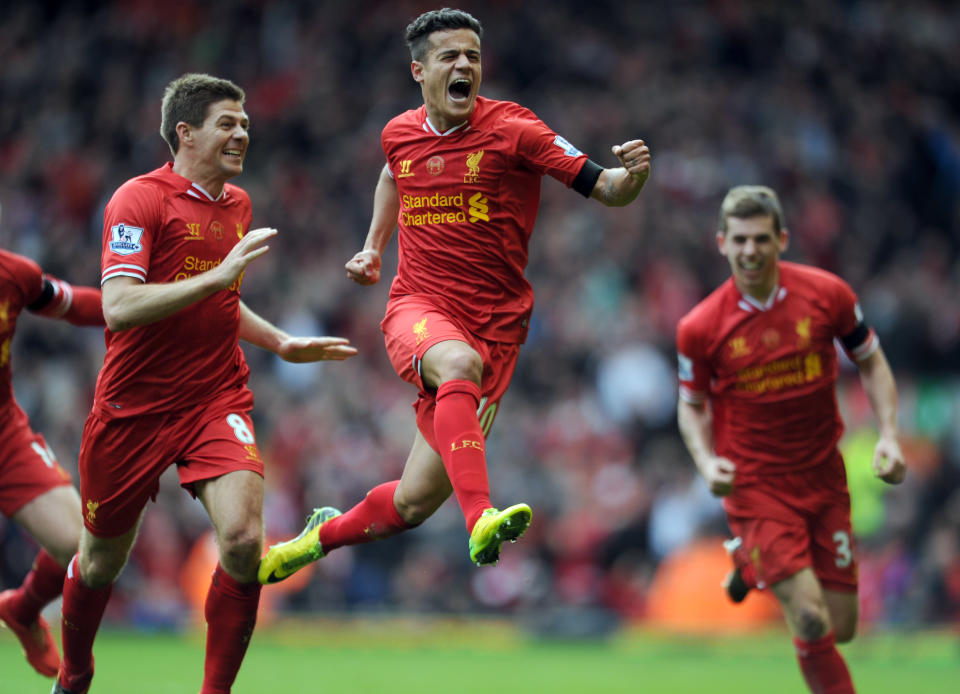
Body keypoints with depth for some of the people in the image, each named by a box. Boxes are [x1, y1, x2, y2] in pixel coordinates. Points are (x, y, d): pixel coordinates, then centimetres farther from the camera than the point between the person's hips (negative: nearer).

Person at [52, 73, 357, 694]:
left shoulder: (237, 205, 11)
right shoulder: (139, 199, -11)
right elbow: (119, 307, -25)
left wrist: (285, 344, 19)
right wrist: (219, 275, -29)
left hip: (217, 398, 4)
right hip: (136, 405, -4)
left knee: (243, 540, -19)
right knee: (102, 561, 10)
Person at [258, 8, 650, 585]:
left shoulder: (512, 129, -8)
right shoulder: (399, 134, 6)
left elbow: (601, 189, -13)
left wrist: (631, 175, -33)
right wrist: (373, 249, 23)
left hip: (495, 325, -1)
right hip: (418, 308, 1)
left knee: (415, 501, -1)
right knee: (459, 363, -38)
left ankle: (322, 535, 30)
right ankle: (481, 520, -49)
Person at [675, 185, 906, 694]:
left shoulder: (827, 293, -8)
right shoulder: (700, 328, -11)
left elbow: (871, 363, 7)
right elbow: (692, 404, 5)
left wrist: (888, 436, -6)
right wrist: (707, 462, -14)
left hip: (823, 477, 3)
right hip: (755, 485, -3)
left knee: (841, 629, 7)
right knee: (811, 622, -18)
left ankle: (753, 566, 35)